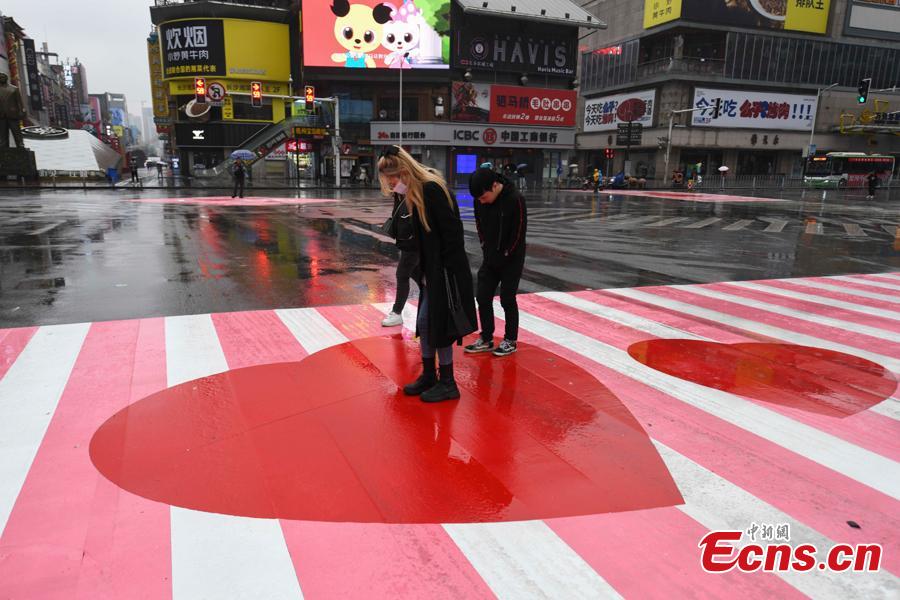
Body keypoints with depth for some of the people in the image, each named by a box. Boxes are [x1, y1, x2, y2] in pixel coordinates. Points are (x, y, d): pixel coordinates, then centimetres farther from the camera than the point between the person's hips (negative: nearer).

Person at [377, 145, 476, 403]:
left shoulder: (433, 190, -18)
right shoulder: (417, 193, 10)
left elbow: (452, 232, -21)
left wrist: (446, 271, -18)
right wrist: (424, 271, 9)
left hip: (447, 272, -9)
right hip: (432, 271, 9)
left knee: (439, 325, 0)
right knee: (424, 322, 14)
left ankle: (448, 384, 15)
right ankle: (428, 376, 28)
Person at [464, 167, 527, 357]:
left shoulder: (515, 199, -22)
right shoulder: (480, 200, -5)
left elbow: (519, 232, -16)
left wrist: (504, 255, -11)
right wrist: (485, 246, 3)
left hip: (511, 260, -6)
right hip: (489, 258, 6)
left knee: (507, 299, 2)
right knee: (483, 297, 6)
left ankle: (510, 341, 17)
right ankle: (486, 339, 19)